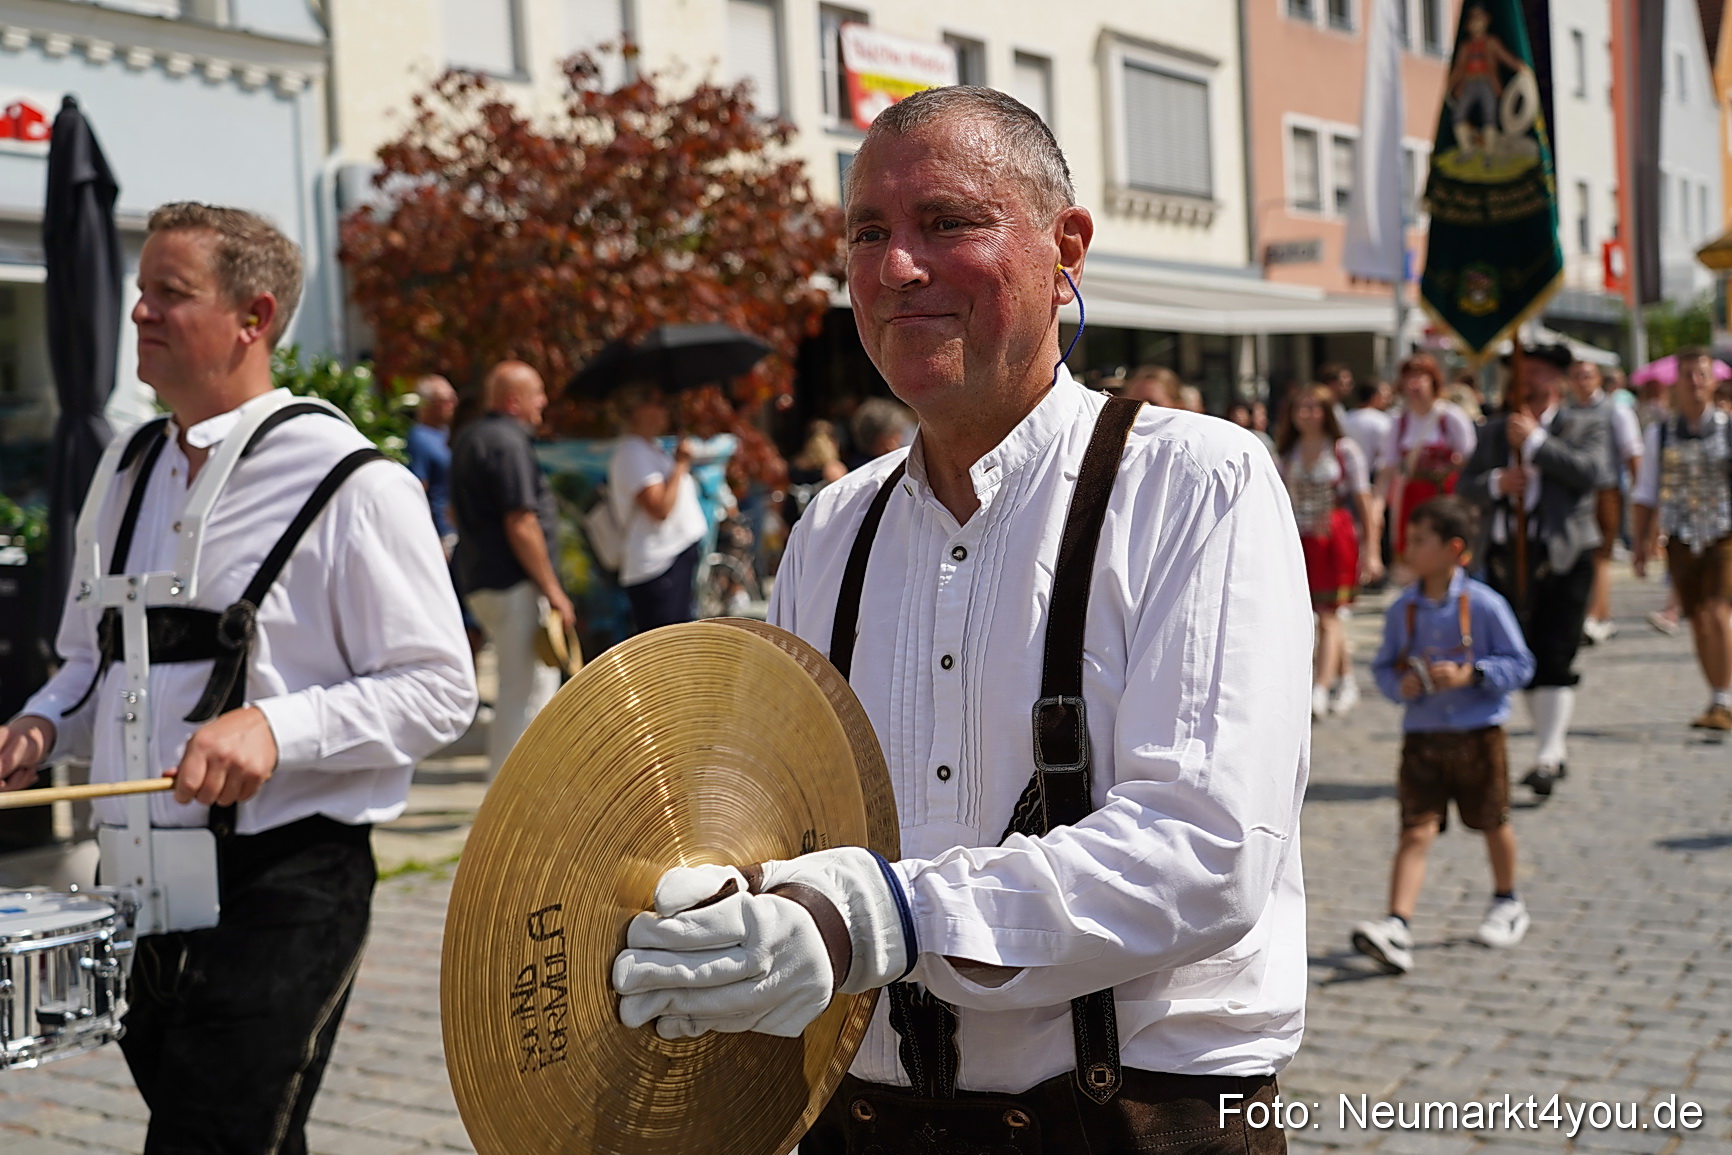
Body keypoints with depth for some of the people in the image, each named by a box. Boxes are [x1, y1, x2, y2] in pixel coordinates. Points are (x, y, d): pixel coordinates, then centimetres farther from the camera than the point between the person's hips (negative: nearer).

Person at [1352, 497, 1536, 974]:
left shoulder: (1483, 605, -9)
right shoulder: (1402, 609, 2)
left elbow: (1520, 664, -6)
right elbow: (1383, 666, 11)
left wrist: (1470, 674, -20)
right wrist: (1399, 684, -11)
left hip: (1478, 734, -2)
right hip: (1422, 734, 2)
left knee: (1493, 824, 16)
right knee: (1416, 831, -8)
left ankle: (1507, 902, 41)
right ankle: (1397, 926, -17)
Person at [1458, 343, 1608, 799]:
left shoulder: (1586, 426, 5)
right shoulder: (1496, 429, 16)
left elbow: (1587, 471, -14)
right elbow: (1466, 485, 12)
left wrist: (1535, 441, -14)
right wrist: (1496, 483, -9)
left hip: (1562, 556, -4)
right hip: (1507, 556, 5)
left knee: (1554, 657, -11)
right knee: (1522, 658, 7)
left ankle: (1548, 755, -9)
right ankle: (1555, 748, 19)